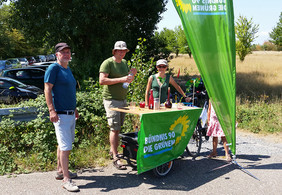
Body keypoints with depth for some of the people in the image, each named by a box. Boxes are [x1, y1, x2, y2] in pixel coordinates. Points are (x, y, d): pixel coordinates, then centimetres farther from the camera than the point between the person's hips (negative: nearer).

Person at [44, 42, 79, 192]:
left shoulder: (68, 69, 18)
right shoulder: (54, 68, -8)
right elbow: (47, 89, -14)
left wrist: (74, 108, 24)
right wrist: (51, 110, -22)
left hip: (70, 113, 9)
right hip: (60, 114, -8)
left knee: (64, 144, 16)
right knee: (66, 147, -8)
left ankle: (60, 170, 29)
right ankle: (66, 179, -2)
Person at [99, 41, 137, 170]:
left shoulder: (124, 62, 16)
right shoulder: (107, 63, -9)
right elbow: (102, 80, -19)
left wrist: (132, 75, 2)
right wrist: (121, 79, -24)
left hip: (123, 99, 7)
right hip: (111, 100, -7)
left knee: (118, 128, 11)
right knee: (115, 128, -9)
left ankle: (113, 150, 27)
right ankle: (115, 159, -5)